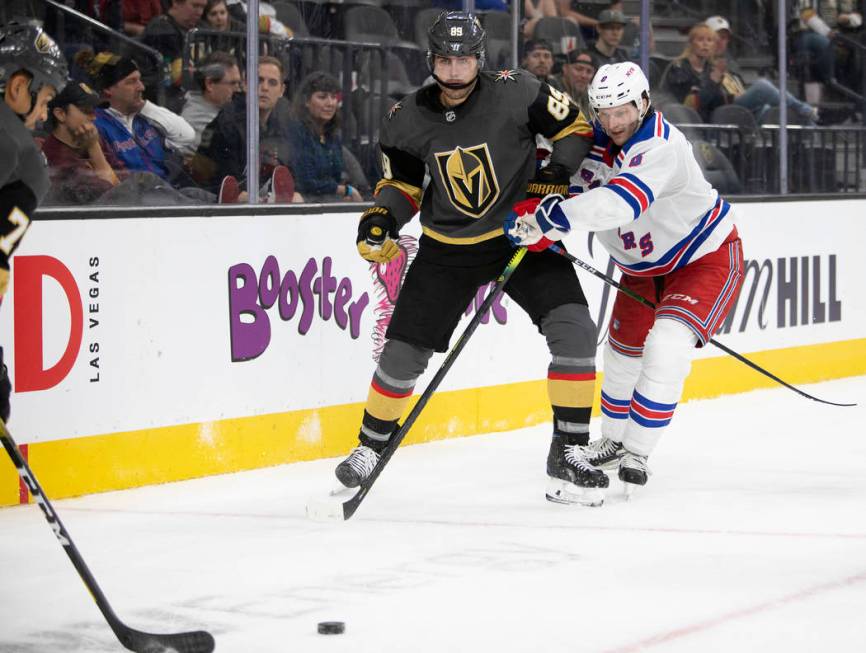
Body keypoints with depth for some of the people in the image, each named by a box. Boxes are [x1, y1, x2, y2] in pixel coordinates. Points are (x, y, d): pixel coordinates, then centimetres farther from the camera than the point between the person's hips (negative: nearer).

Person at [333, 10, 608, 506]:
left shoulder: (517, 93, -16)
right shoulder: (408, 120, -8)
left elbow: (575, 127, -4)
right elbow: (403, 182, 4)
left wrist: (557, 175, -18)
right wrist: (382, 216, -15)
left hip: (522, 235, -2)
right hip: (446, 248, 2)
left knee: (574, 329, -19)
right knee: (404, 350, 2)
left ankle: (568, 453, -8)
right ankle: (371, 446, 27)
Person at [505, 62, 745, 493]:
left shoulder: (661, 145, -34)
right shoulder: (591, 143, -10)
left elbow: (620, 202, -49)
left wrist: (552, 218, -57)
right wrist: (532, 214, -26)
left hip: (707, 258, -8)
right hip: (643, 268, 8)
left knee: (667, 346, -24)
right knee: (623, 352, 16)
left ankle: (637, 453, -12)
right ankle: (612, 440, 40)